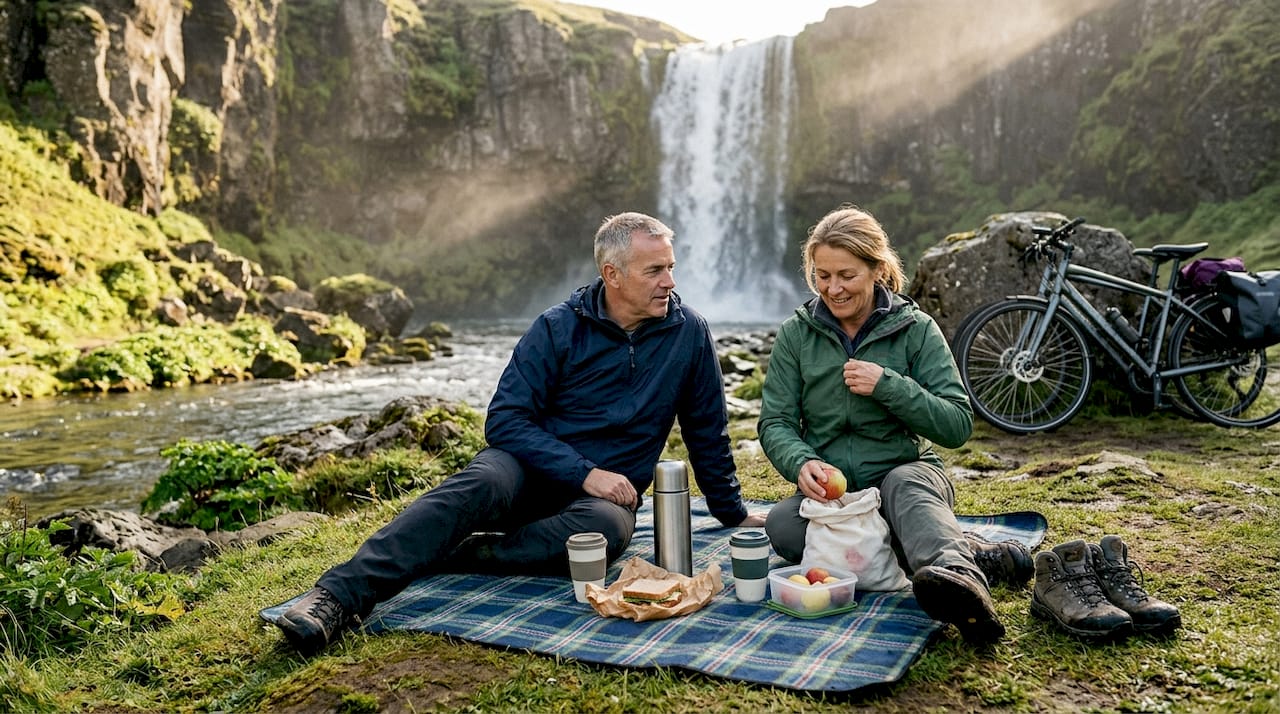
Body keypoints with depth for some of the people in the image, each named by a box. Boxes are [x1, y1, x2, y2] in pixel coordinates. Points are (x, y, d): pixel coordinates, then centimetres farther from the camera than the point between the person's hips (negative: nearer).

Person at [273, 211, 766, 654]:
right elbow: (505, 420, -10)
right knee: (480, 485, -35)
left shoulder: (688, 333, 0)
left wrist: (734, 513, 15)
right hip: (532, 468, -1)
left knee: (609, 528, -36)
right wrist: (584, 472, -20)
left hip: (608, 490, 1)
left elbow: (707, 433, 10)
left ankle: (442, 556, -29)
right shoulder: (558, 328, -5)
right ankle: (340, 595, -45)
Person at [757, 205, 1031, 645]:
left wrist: (888, 385, -20)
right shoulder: (795, 334, 4)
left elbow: (958, 426, -6)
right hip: (830, 489, 2)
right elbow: (775, 423, -1)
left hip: (904, 474, -2)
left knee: (907, 485, -36)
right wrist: (802, 462, -23)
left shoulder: (916, 329, -1)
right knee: (781, 526, -30)